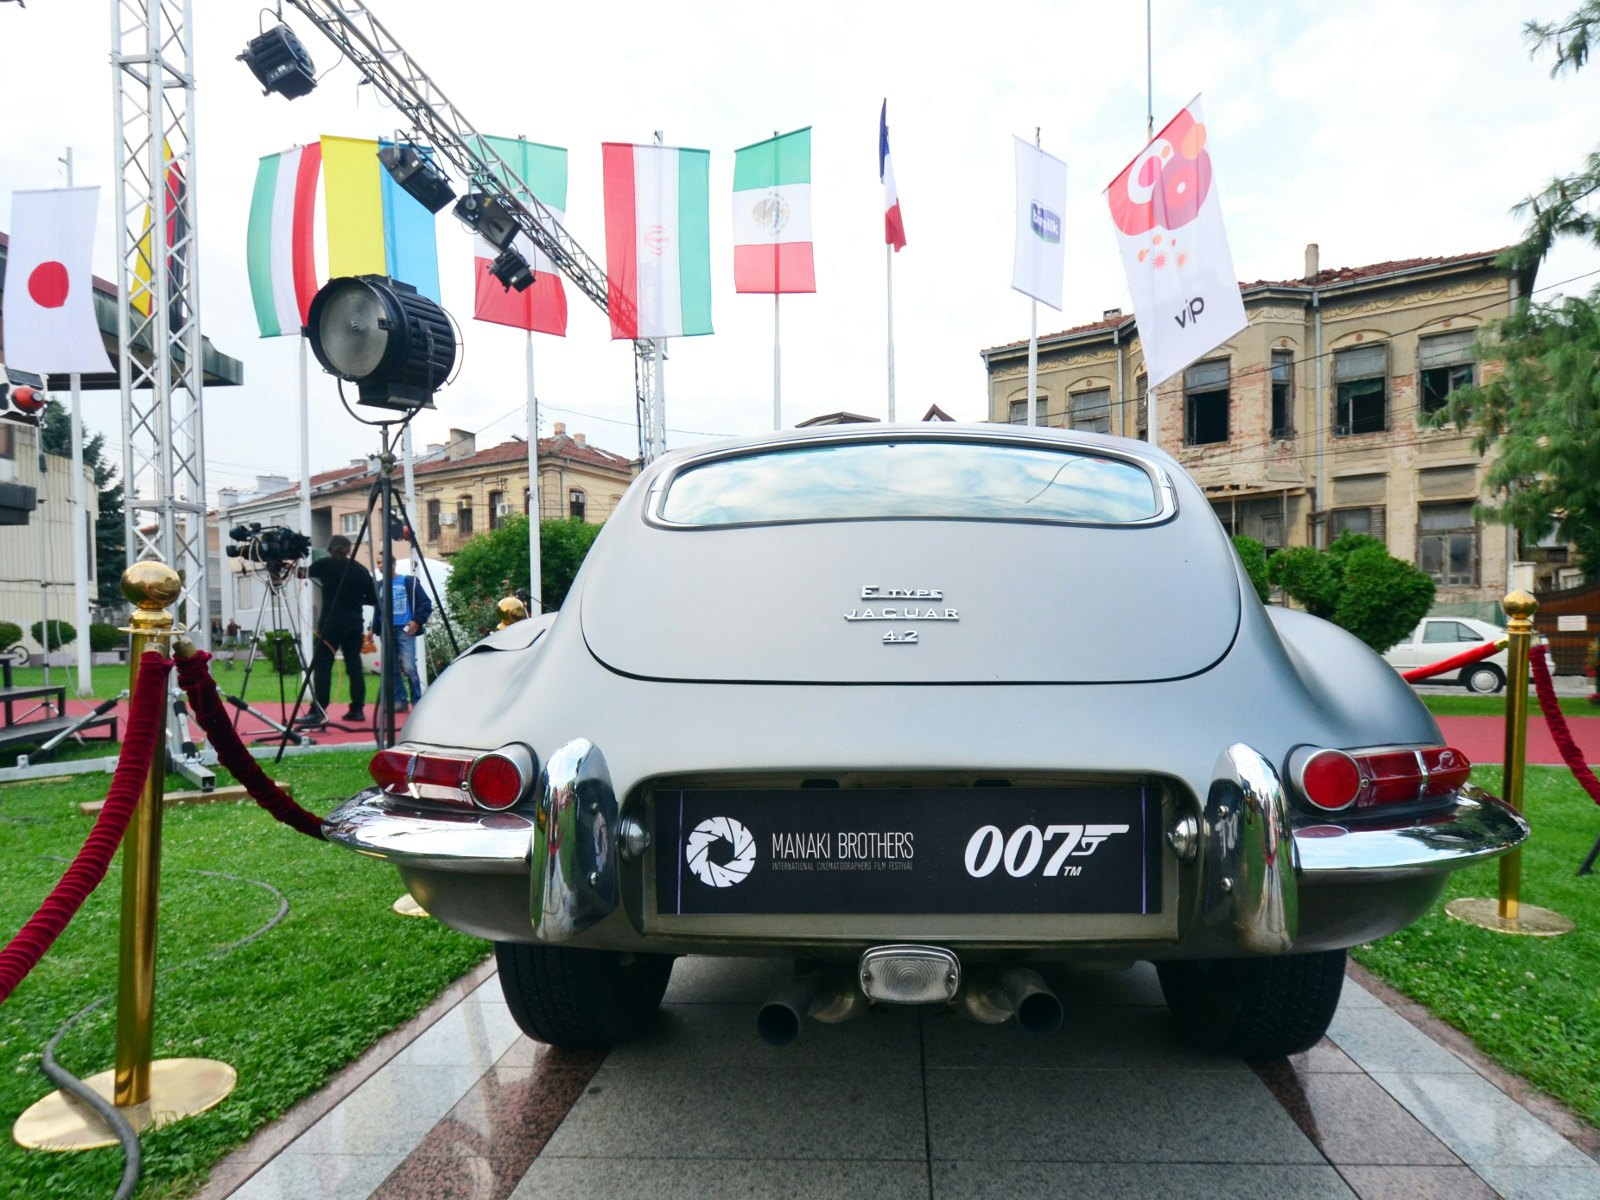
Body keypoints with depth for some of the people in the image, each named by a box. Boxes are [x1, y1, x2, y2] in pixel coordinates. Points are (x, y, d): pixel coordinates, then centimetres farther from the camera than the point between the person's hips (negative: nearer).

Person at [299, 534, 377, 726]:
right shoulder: (361, 570, 6)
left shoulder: (325, 564, -1)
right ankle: (357, 709, 9)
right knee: (354, 665, 8)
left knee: (322, 666, -5)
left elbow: (307, 572, 20)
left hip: (331, 623, -4)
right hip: (354, 624, 4)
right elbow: (373, 600, 8)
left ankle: (318, 712, -12)